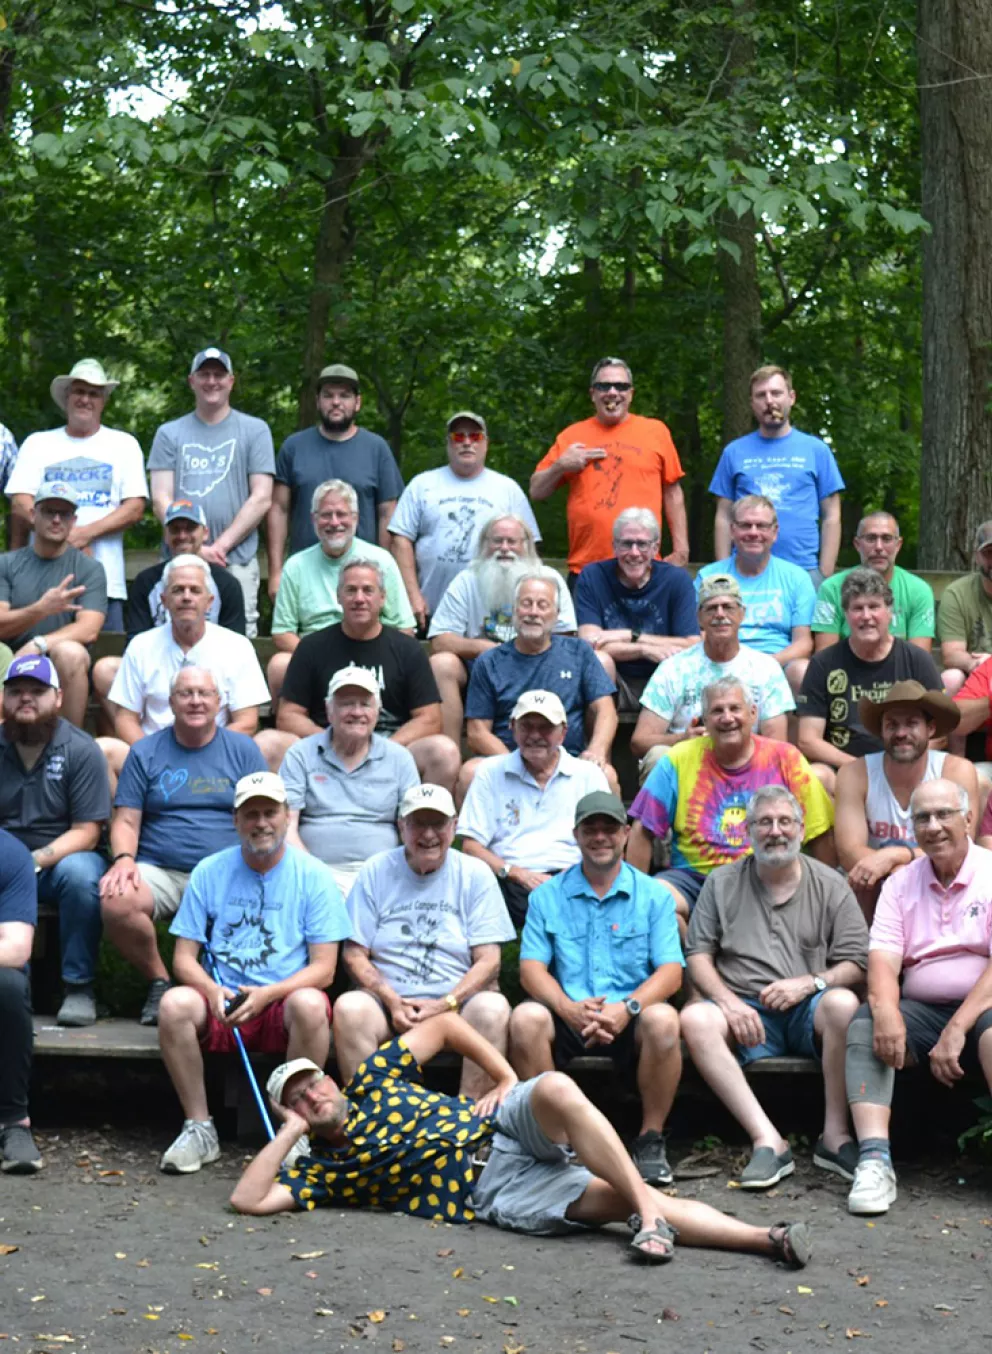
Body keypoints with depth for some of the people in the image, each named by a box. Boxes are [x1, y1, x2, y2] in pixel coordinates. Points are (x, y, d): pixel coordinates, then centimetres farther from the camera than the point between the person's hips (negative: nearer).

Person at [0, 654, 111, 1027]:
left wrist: (36, 860, -25)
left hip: (63, 858, -2)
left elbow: (86, 833, -9)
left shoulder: (81, 750, -5)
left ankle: (79, 986, -20)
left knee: (81, 874, -35)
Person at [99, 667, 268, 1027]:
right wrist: (123, 859, -12)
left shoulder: (243, 750, 12)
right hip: (159, 871, 1)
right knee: (115, 901, -32)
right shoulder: (145, 753, 14)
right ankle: (158, 981, -5)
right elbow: (126, 821, 9)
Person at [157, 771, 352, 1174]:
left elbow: (323, 968, -3)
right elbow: (184, 958, 6)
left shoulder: (313, 875, 2)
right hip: (222, 1005, 2)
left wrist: (267, 993, -19)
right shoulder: (209, 872, 8)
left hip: (284, 1004, -2)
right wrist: (213, 990, -16)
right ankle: (199, 1128, -14)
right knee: (176, 1002, -29)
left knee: (310, 1004, -35)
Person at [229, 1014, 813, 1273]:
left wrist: (507, 1077, 10)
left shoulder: (372, 1081, 20)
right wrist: (289, 1133, 2)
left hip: (503, 1125, 2)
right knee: (614, 1197, -25)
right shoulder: (325, 1168, 13)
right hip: (494, 1191, -2)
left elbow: (444, 1024, 22)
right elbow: (249, 1199, 1)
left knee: (555, 1087, -34)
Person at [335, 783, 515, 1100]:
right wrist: (392, 1002, -12)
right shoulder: (376, 872, 8)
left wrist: (445, 1004, -14)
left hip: (457, 1005, 0)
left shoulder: (475, 875, 7)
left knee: (493, 1008, -32)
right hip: (388, 1004, 0)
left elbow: (489, 961, 2)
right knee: (349, 1007, -31)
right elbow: (354, 955, 5)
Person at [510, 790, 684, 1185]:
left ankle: (651, 1140, -16)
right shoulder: (547, 896, 12)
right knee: (526, 1017, -30)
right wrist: (568, 1008, -18)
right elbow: (531, 968, 3)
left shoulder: (654, 895, 9)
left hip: (630, 1022, -1)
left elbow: (670, 971, 0)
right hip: (567, 1020, 1)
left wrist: (627, 1007, -20)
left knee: (662, 1019, -33)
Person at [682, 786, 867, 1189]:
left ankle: (834, 1135, -24)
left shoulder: (829, 885, 12)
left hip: (807, 1010, -1)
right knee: (694, 1018, -31)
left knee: (843, 1003, -35)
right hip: (746, 1011, 1)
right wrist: (729, 1002, -9)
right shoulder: (722, 883, 15)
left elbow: (856, 964, 6)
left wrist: (810, 982, -12)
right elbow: (697, 956, 8)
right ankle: (767, 1140, -34)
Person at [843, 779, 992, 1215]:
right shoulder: (901, 884, 13)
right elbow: (883, 959, 0)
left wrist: (957, 1029, -23)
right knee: (864, 1024, -24)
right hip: (921, 1011, 4)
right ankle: (875, 1159, -37)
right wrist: (885, 1010, -23)